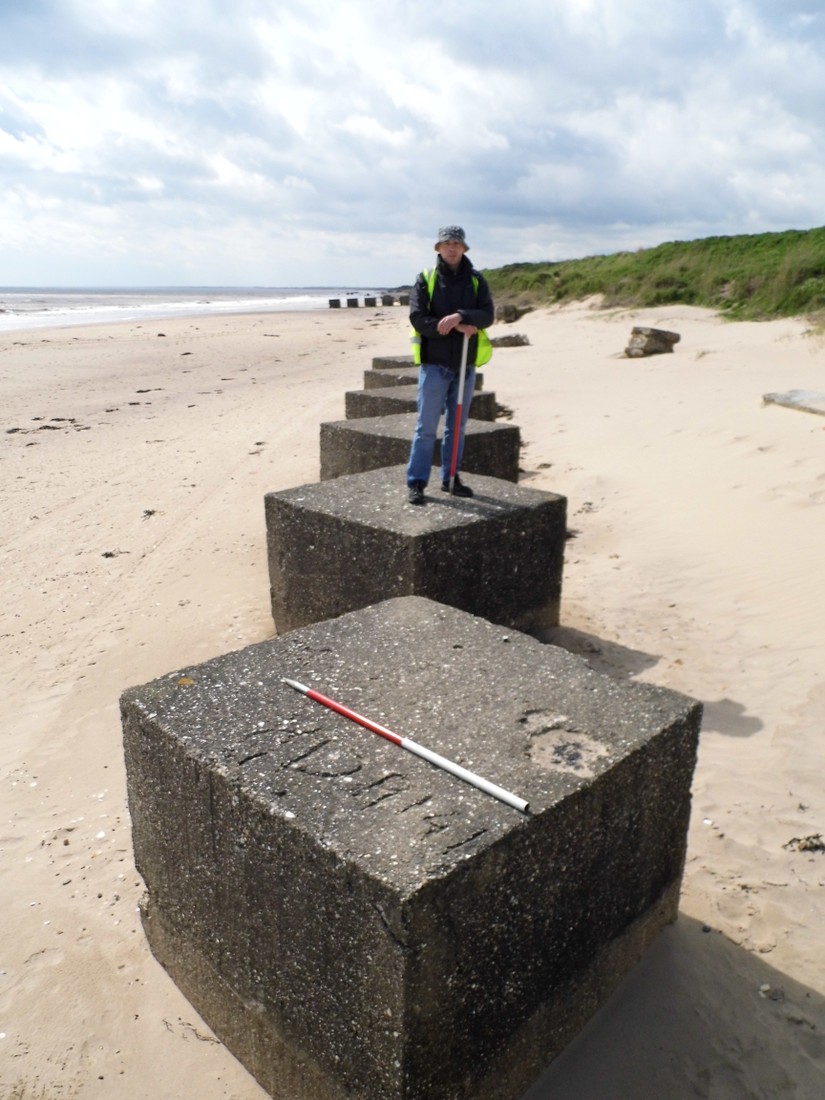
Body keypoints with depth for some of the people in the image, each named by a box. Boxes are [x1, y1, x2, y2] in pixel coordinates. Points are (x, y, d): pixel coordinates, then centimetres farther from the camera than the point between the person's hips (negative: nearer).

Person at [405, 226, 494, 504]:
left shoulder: (476, 280, 7)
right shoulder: (426, 279, 0)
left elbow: (487, 315, -6)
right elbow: (417, 318, -11)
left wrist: (460, 316, -24)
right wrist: (456, 328, -17)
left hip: (465, 365, 3)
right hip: (434, 363, -3)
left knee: (457, 426, 11)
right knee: (426, 426, -4)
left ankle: (450, 478, 22)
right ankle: (416, 482, 2)